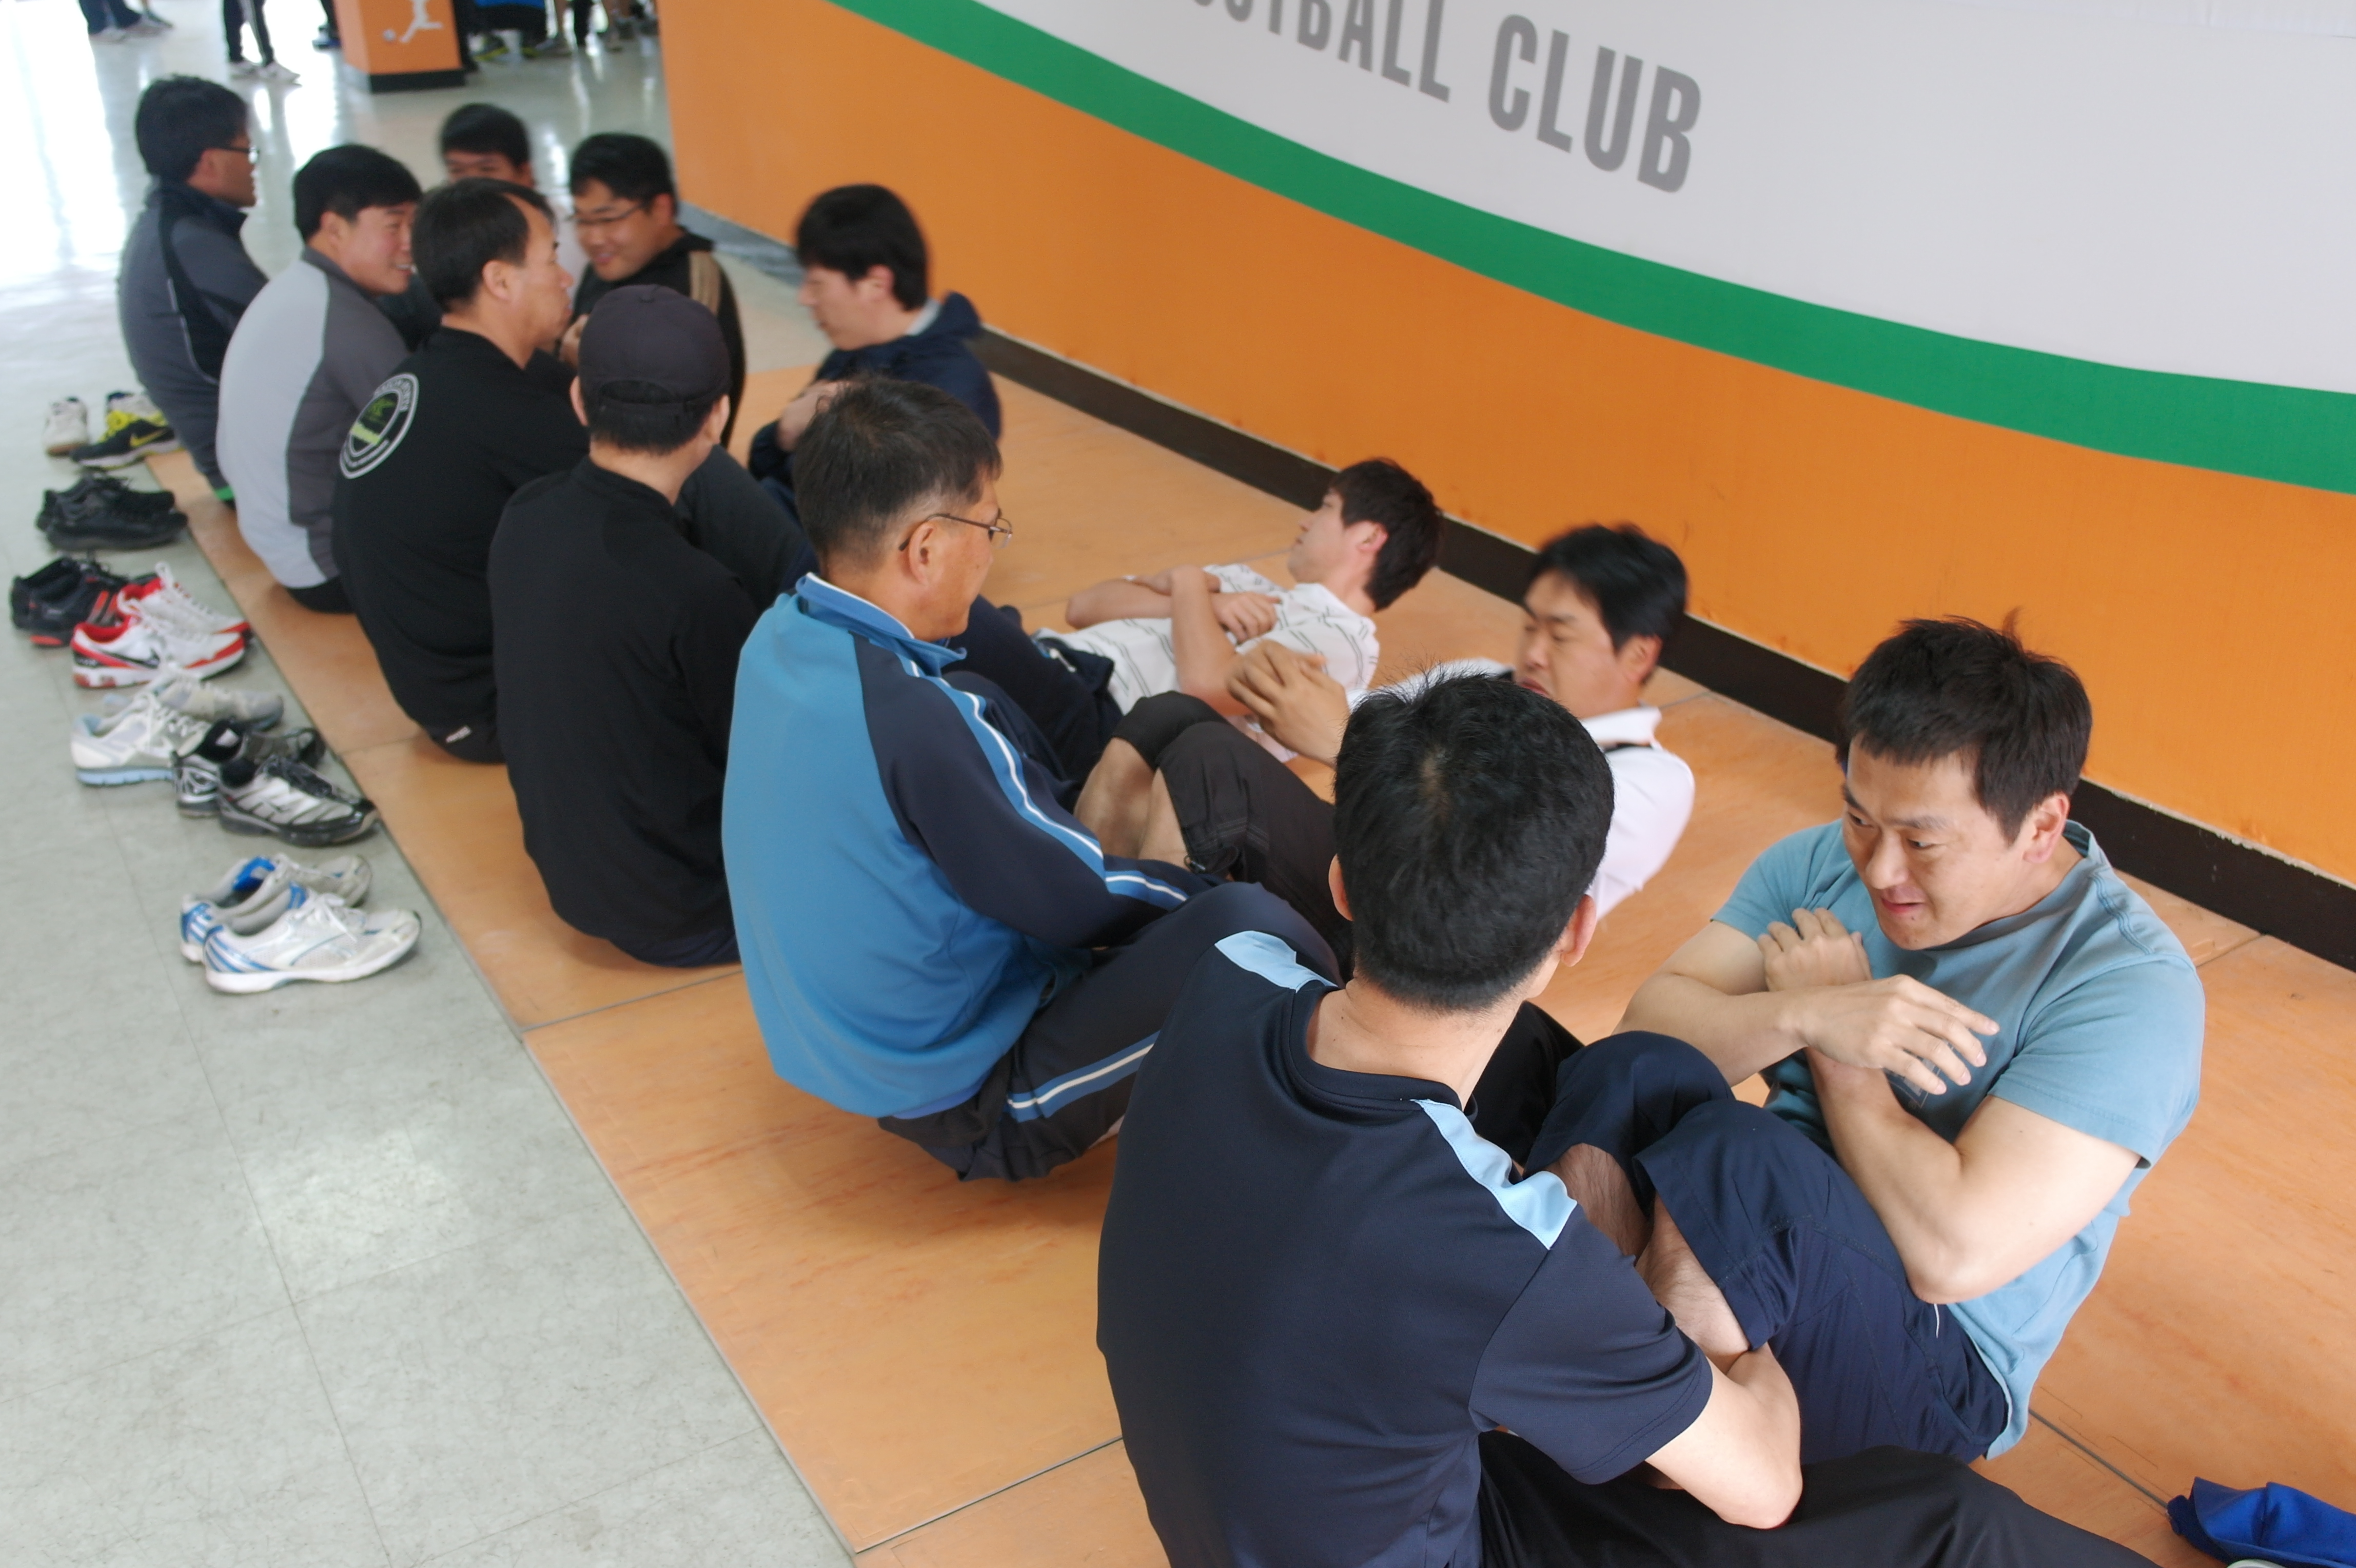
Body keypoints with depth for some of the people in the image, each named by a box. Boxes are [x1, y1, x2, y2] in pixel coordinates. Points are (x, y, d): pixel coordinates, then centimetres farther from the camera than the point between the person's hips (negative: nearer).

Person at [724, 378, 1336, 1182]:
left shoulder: (777, 638, -6)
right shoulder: (916, 722, -32)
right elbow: (1080, 904, -19)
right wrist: (1199, 894, 0)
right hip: (970, 1107, -9)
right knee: (1251, 926, -21)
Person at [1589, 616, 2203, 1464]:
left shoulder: (2133, 988, -17)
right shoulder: (1824, 862, 0)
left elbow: (1956, 1253, -25)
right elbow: (1649, 1019, -8)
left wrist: (1829, 1033, -14)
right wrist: (1804, 1016, -26)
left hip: (1936, 1366, -4)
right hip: (1763, 1237, 5)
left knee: (1737, 1151, -34)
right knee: (1635, 1072, -26)